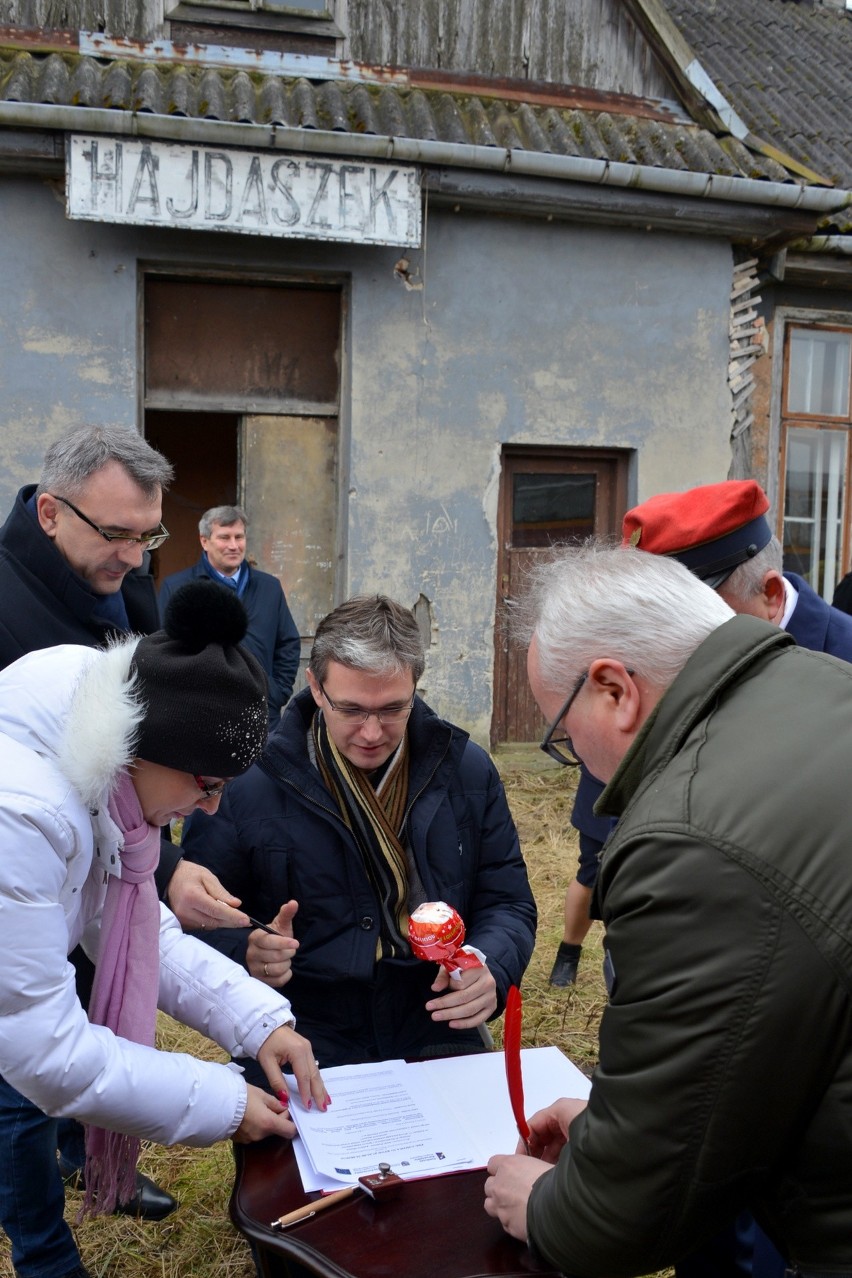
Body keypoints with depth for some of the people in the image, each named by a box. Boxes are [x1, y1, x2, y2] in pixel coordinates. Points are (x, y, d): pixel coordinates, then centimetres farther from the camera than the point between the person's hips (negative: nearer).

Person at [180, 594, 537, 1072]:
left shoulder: (466, 771, 3)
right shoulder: (248, 783, -5)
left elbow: (509, 903, 9)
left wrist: (490, 970, -12)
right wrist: (245, 954, -20)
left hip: (436, 1041, 3)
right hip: (299, 1052, -2)